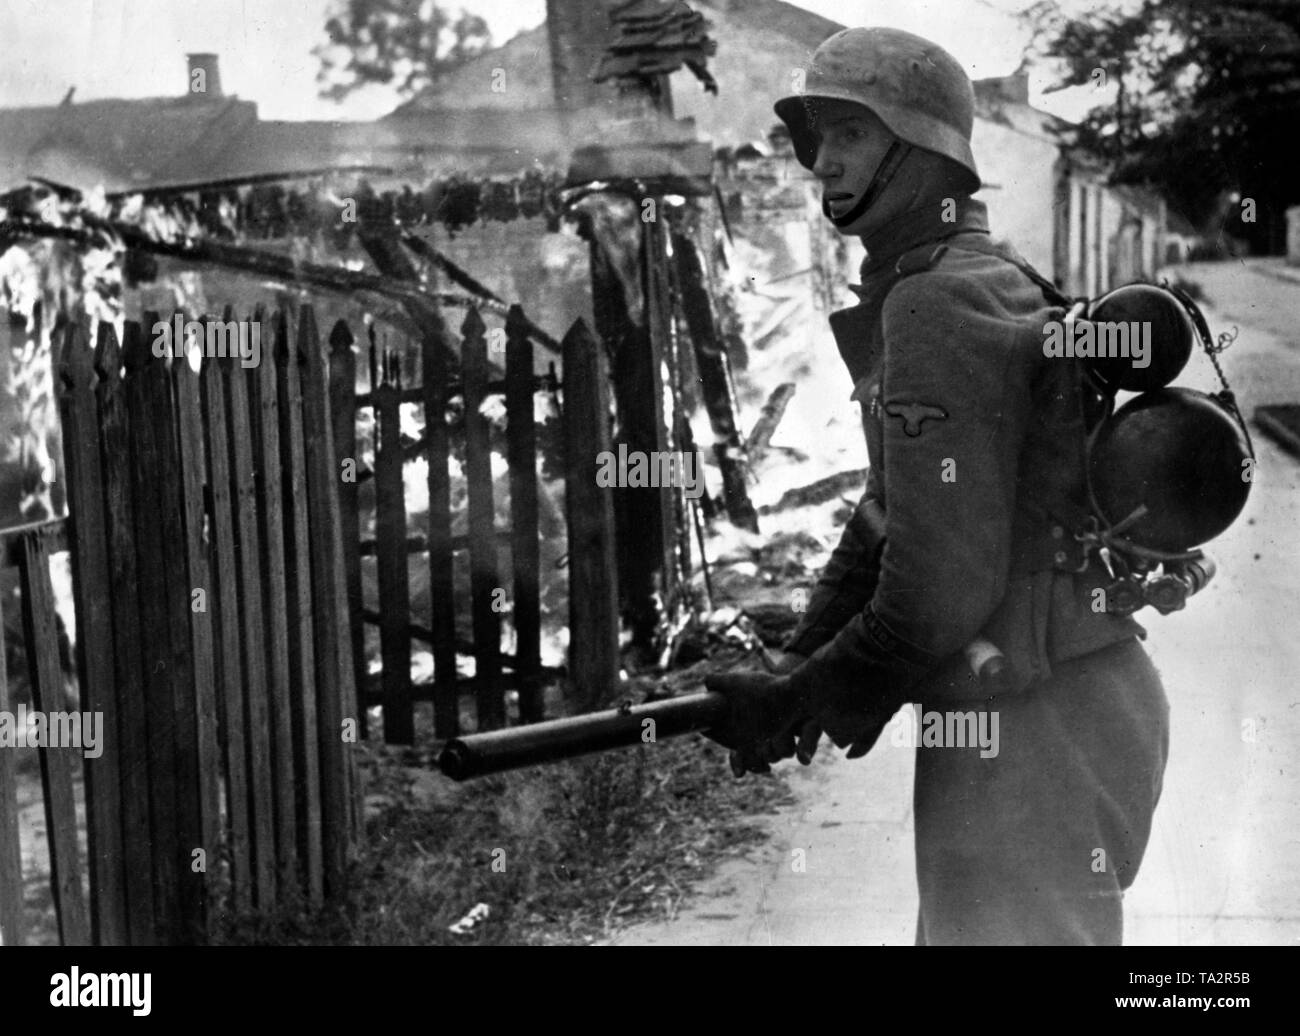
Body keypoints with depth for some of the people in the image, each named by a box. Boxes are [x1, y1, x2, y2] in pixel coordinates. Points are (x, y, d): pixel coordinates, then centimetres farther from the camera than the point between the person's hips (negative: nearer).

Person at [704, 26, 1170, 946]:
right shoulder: (993, 285, 13)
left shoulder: (941, 306, -19)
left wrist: (799, 702, -12)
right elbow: (887, 520, 16)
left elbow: (941, 586, -24)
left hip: (1037, 724, -10)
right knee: (960, 928, 22)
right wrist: (795, 677, 9)